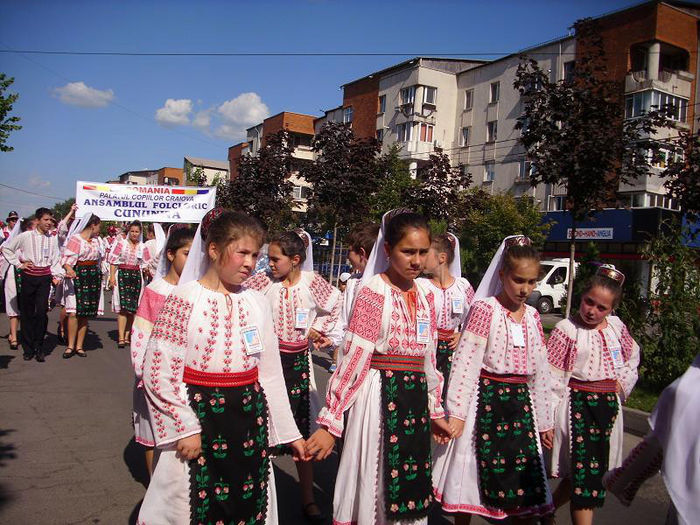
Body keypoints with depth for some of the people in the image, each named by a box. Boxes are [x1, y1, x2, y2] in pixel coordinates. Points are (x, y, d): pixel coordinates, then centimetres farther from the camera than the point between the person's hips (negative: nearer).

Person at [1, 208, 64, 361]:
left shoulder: (53, 239, 5)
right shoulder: (26, 236, -1)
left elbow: (55, 259, 7)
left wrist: (57, 275, -5)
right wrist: (18, 263, 1)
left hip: (45, 278, 1)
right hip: (28, 276, 0)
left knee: (42, 312, -8)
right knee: (27, 313, 5)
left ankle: (39, 348, 3)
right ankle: (28, 349, 16)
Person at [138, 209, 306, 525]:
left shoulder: (257, 303, 3)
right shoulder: (185, 300, -10)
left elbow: (270, 375, 7)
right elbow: (159, 373, -12)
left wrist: (289, 432, 9)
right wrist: (185, 428, -14)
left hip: (250, 421, 4)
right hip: (199, 419, -4)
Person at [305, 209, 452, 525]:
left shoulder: (425, 297, 8)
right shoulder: (373, 292, -12)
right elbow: (353, 359, -15)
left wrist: (435, 410, 19)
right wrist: (330, 421, -16)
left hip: (414, 401, 6)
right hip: (380, 397, -6)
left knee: (408, 490, 17)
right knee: (374, 486, 7)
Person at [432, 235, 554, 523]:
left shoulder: (532, 316, 9)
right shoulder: (484, 308, -10)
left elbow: (540, 370, 13)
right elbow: (465, 362, -14)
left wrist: (544, 420, 15)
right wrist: (456, 412, -18)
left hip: (521, 402, 5)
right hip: (487, 401, -5)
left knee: (525, 487, 9)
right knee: (472, 477, 5)